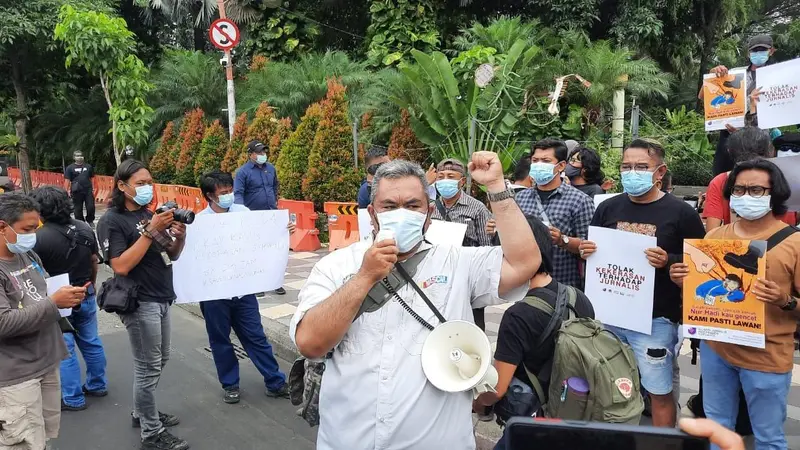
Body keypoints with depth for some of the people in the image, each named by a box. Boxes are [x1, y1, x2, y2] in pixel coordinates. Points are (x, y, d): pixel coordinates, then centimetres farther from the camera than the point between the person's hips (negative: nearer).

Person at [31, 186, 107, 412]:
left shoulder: (40, 237, -20)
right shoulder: (85, 228, -1)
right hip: (86, 296, 6)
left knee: (65, 349, 5)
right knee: (91, 342, 17)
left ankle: (73, 398, 14)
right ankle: (97, 385, 31)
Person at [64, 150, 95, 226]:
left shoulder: (88, 167, 10)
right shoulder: (70, 168, 3)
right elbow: (67, 180, -1)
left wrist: (92, 189, 11)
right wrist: (66, 191, -9)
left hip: (88, 191, 1)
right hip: (76, 192, -1)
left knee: (91, 207, -4)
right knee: (78, 209, 5)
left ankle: (90, 220, 20)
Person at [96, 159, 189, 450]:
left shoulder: (149, 214, 10)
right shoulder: (112, 221, -11)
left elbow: (172, 255, 12)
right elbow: (121, 266, -22)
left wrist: (180, 236, -9)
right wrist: (150, 232, -24)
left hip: (161, 299, 8)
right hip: (139, 303, -8)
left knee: (159, 361, 17)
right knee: (148, 367, -1)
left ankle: (142, 413, 35)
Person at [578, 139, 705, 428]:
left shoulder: (680, 212, -5)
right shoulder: (608, 208, 8)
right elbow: (592, 250, 17)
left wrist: (668, 261, -21)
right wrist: (585, 251, -5)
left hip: (655, 319, -4)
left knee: (660, 392, 5)